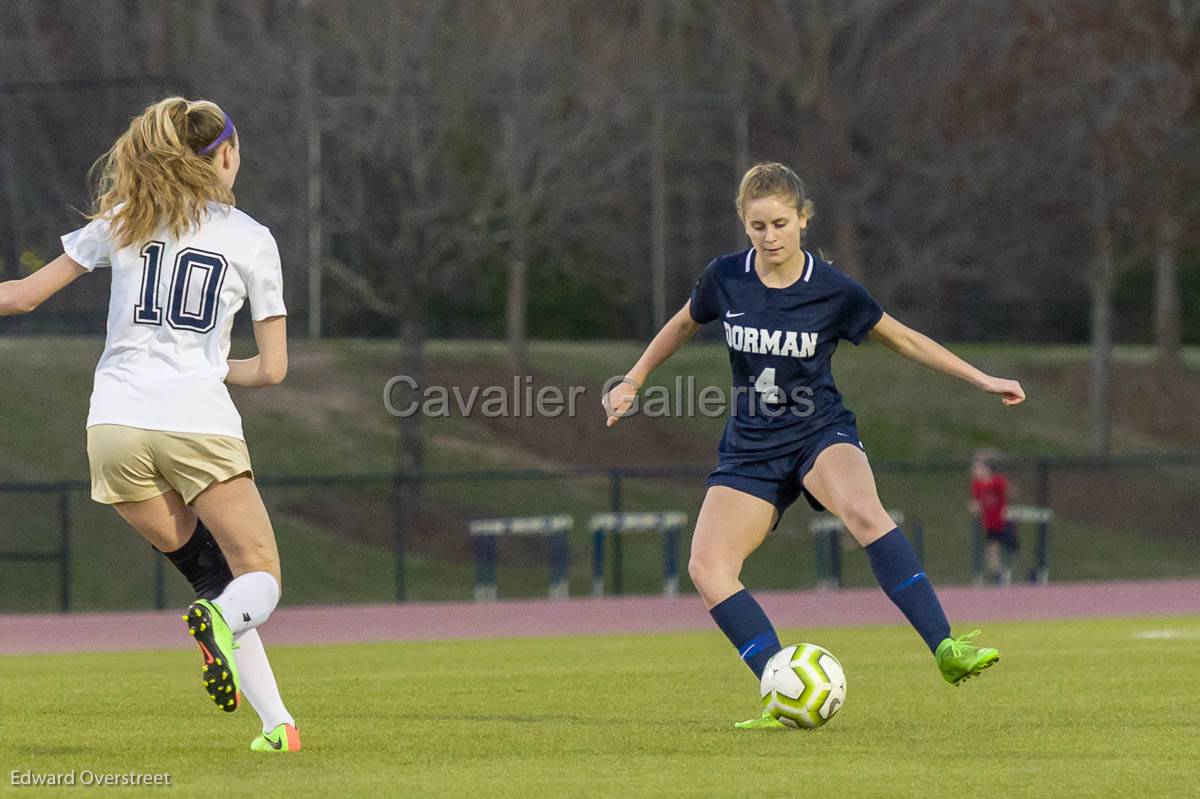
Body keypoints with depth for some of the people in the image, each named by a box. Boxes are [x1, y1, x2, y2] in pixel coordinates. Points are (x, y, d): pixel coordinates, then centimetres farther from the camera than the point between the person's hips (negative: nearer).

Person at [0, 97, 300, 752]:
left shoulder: (122, 220, 11)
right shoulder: (251, 240, 8)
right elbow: (272, 369, 8)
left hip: (114, 425, 3)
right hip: (200, 423, -3)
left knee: (206, 570, 14)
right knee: (259, 580, 5)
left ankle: (276, 721, 1)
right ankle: (224, 619, -32)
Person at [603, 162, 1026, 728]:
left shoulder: (833, 292, -10)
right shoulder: (725, 279, -5)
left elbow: (904, 340, 5)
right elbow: (684, 325, 17)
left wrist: (982, 380, 5)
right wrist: (632, 383, 18)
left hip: (821, 433, -3)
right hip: (751, 449, 3)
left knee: (864, 511, -36)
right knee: (707, 568, -20)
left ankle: (945, 649, -38)